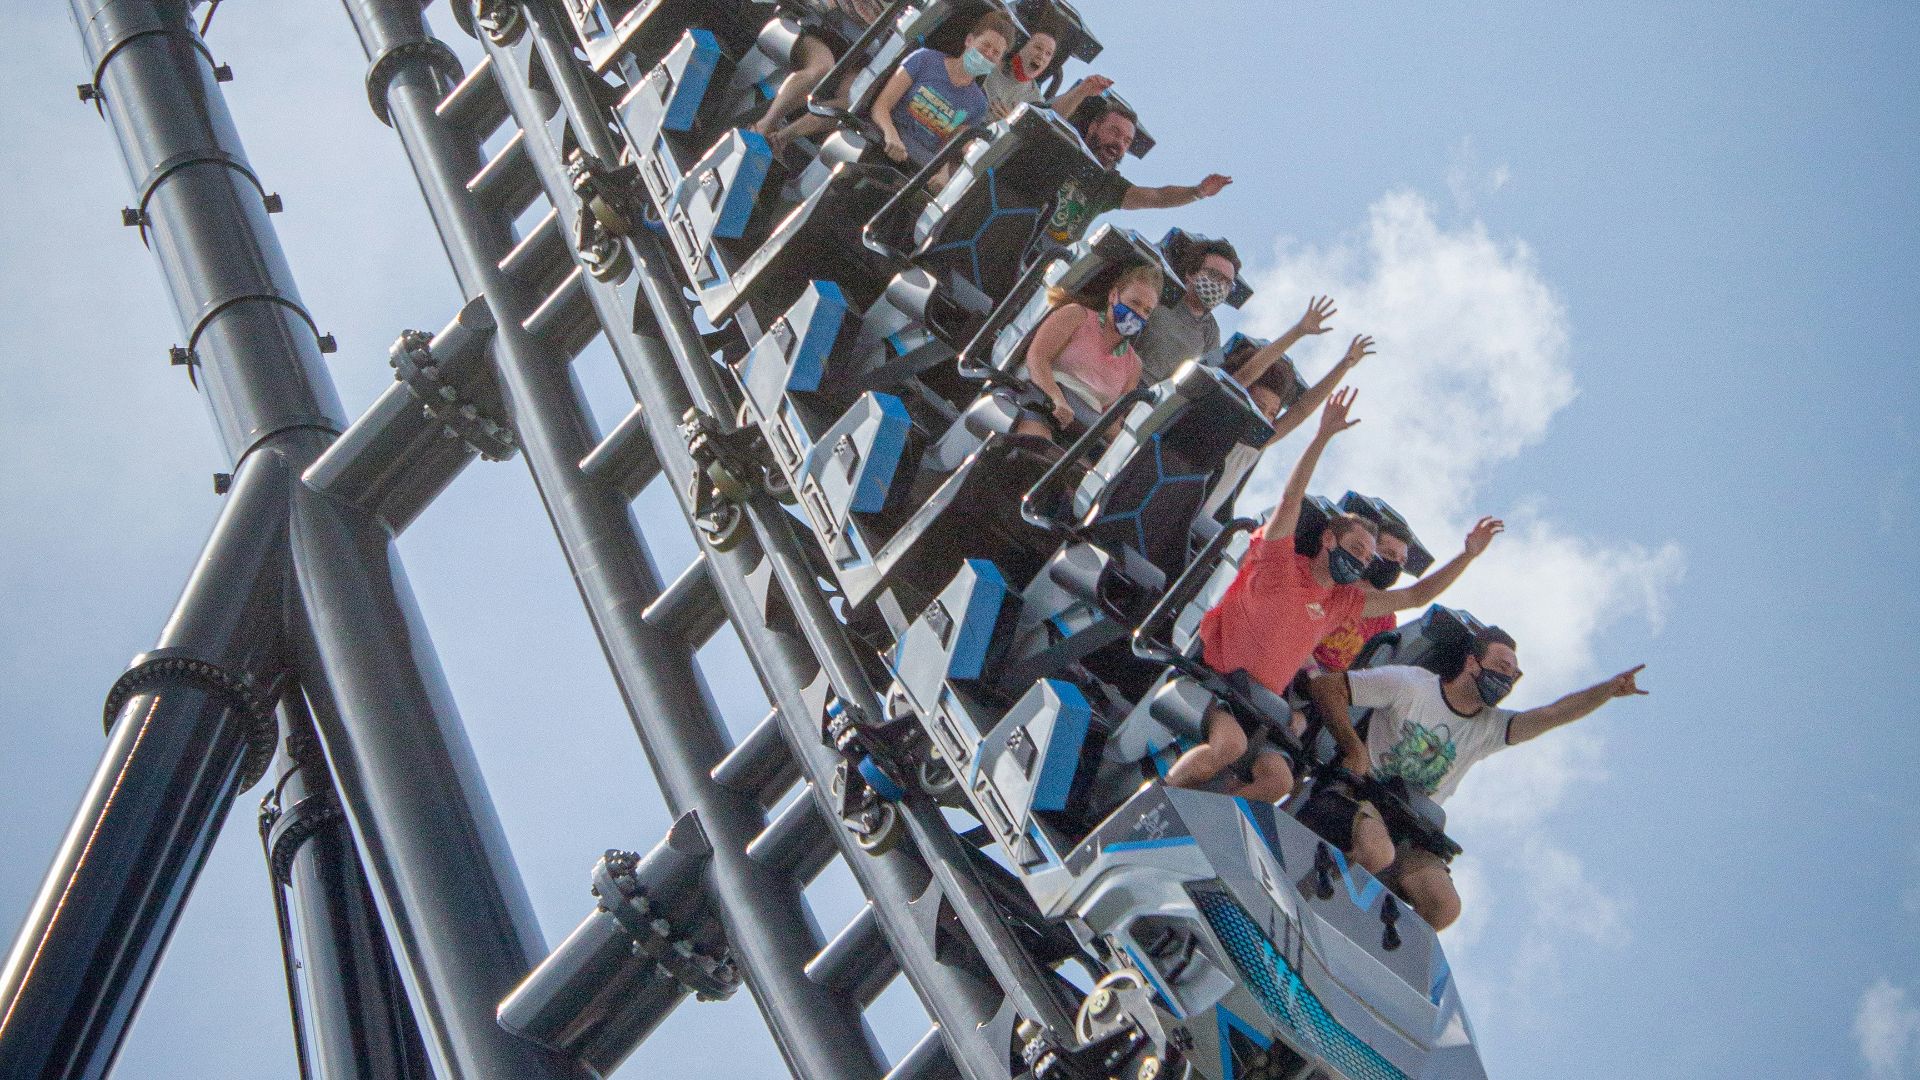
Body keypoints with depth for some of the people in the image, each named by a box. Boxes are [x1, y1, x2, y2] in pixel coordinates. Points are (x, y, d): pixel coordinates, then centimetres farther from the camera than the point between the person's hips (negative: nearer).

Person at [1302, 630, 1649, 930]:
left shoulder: (1490, 727, 9)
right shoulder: (1409, 685, -5)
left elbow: (1553, 714, -4)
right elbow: (1324, 686, -6)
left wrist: (1608, 689, -18)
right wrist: (1353, 749, -13)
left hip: (1407, 833, 5)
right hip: (1359, 795, -5)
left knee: (1444, 907, -20)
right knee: (1377, 853, -38)